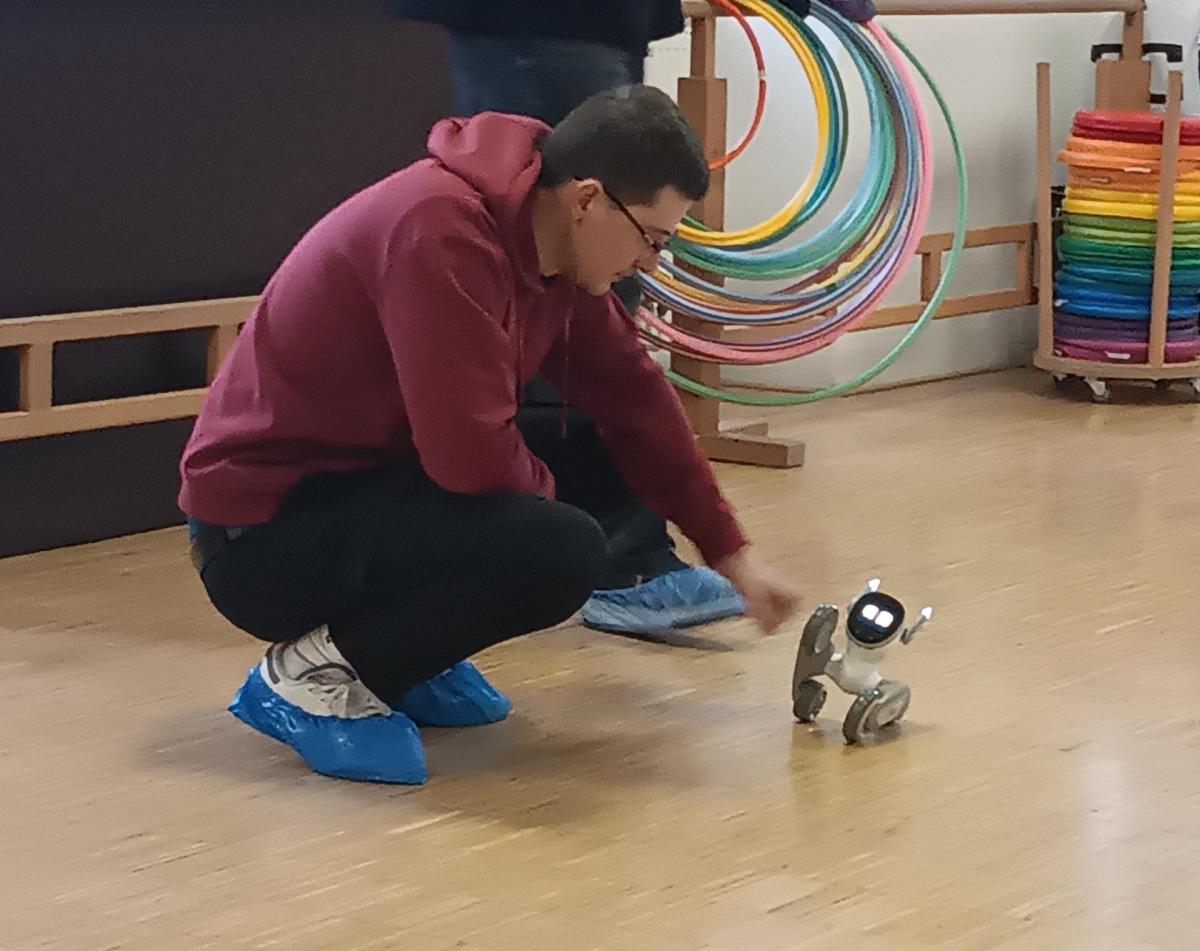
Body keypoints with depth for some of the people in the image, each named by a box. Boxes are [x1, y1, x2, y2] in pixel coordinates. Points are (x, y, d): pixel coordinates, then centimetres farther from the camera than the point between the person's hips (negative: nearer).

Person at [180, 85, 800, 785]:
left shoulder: (550, 233, 2)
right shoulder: (440, 229, -27)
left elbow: (633, 395, 11)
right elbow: (475, 458, -28)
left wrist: (733, 555, 12)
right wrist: (546, 486, -7)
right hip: (266, 533, -10)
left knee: (609, 462, 10)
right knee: (562, 551, -25)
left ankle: (406, 650, 10)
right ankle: (318, 671, -10)